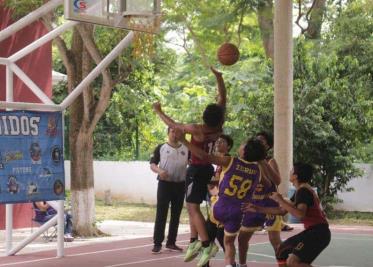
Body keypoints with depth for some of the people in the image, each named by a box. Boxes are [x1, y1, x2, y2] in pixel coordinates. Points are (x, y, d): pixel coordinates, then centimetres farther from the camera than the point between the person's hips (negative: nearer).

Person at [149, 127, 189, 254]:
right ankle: (157, 243, -3)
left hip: (180, 185, 3)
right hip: (165, 184, -3)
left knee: (176, 215, 8)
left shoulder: (186, 149, 11)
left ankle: (171, 242, 17)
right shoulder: (161, 148, 4)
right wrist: (159, 170, -19)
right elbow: (152, 164, 1)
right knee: (161, 214, -4)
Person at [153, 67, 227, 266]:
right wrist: (218, 76, 0)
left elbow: (173, 125, -9)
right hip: (207, 168, 7)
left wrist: (159, 111, 5)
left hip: (196, 169, -7)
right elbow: (223, 98, 1)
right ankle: (194, 242, 16)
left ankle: (207, 244, -19)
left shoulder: (198, 130, -22)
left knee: (193, 207, -9)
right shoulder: (219, 126, -7)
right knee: (193, 206, 17)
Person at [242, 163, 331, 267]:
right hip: (313, 231, 10)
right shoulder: (301, 190, 16)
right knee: (283, 249, 21)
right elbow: (282, 210, 22)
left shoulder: (303, 191, -15)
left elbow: (300, 215, -32)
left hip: (318, 233, -10)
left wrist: (281, 201, -23)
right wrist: (257, 209, 21)